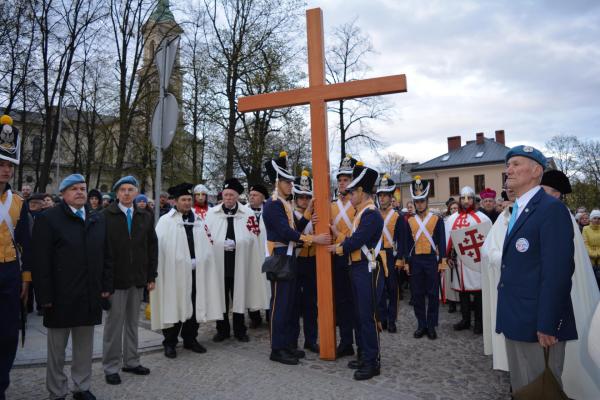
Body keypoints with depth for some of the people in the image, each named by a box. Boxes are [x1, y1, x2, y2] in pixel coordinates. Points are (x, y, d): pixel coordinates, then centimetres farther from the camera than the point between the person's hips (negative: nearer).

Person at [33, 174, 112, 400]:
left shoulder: (98, 219, 9)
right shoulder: (48, 219, -4)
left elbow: (106, 256, 11)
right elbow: (41, 262, -9)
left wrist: (106, 286, 5)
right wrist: (45, 296, -13)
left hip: (90, 296, 4)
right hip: (60, 295, -4)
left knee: (85, 346, 14)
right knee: (57, 349, 10)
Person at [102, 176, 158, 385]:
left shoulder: (145, 217, 7)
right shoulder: (106, 216, -4)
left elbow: (152, 248, 8)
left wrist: (151, 276, 5)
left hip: (138, 278, 4)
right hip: (115, 278, -3)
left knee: (133, 322, 14)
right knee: (114, 323, 4)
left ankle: (131, 361, 26)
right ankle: (111, 367, 17)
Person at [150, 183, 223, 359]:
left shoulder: (198, 221, 12)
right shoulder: (166, 221, -2)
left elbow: (205, 246, 17)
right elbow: (159, 246, -7)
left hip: (196, 271, 5)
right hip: (175, 271, -4)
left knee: (195, 306, 11)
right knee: (174, 307, 3)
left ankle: (190, 339, 27)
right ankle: (169, 343, 18)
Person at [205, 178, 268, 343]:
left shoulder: (248, 213, 0)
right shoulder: (211, 213, 3)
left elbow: (253, 236, -1)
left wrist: (236, 244, -10)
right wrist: (220, 243, -10)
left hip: (239, 263, 0)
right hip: (219, 262, 1)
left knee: (239, 296, 9)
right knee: (221, 296, 9)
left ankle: (239, 330, 24)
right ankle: (222, 330, 24)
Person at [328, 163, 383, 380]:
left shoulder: (372, 214, -17)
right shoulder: (362, 213, 14)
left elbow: (356, 242, -20)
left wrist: (337, 248, -4)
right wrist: (338, 234, 7)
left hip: (367, 270, -10)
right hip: (357, 268, 10)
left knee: (367, 316, -3)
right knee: (358, 314, 15)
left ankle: (372, 362, 7)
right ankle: (363, 355, 26)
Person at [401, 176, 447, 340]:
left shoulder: (437, 219, 0)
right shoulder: (410, 221, 7)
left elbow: (441, 241, -1)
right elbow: (407, 243, 8)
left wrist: (442, 261, -7)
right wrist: (406, 262, 3)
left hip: (432, 260, -2)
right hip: (415, 261, 2)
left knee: (432, 294, 3)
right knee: (417, 295, 6)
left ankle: (431, 326, 13)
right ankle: (421, 325, 16)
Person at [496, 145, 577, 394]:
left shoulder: (551, 209, -15)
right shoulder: (518, 210, 14)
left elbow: (557, 272, -21)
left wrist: (547, 326, -22)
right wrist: (509, 317, 14)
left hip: (538, 324, -8)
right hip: (516, 321, 9)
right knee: (520, 387, 20)